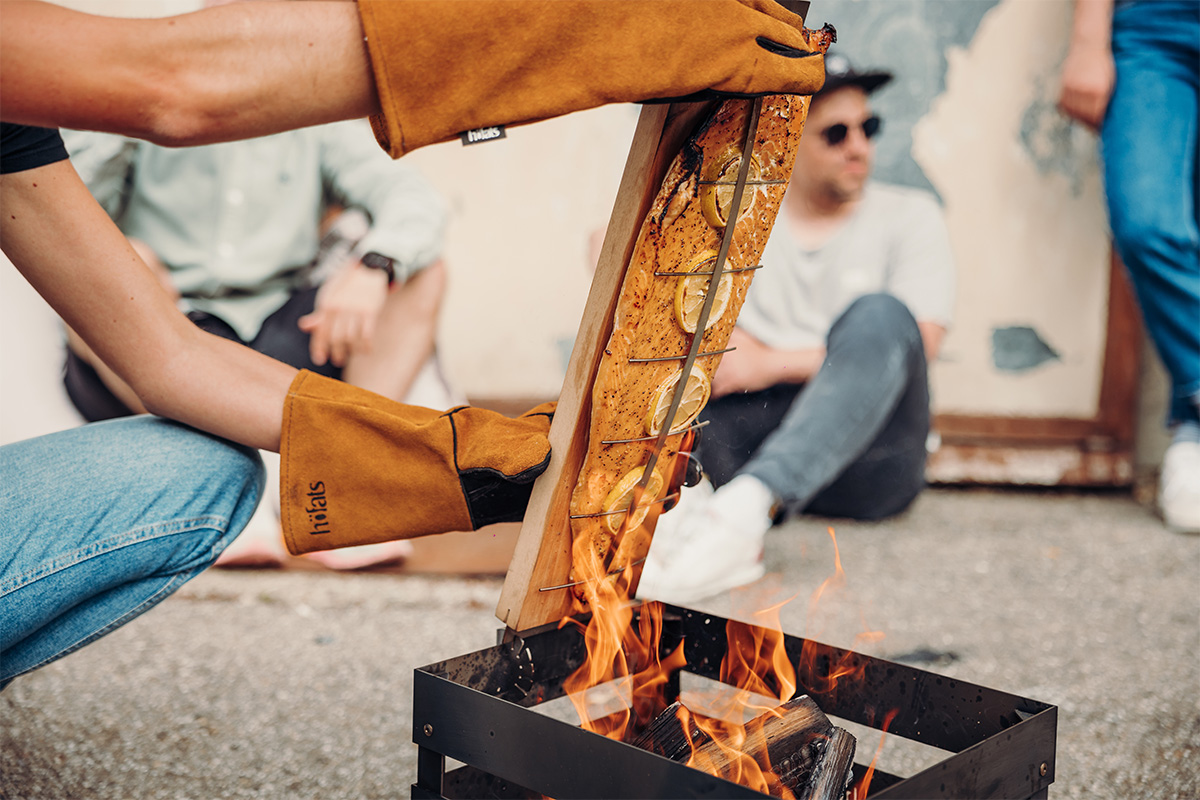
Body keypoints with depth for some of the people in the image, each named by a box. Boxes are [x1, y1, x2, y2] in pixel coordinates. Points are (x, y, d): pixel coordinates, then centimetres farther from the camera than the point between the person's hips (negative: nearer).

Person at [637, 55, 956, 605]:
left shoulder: (910, 216, 11)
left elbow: (916, 345, -5)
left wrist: (771, 363, -13)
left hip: (864, 460, -2)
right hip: (744, 444, 2)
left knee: (879, 315, -29)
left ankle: (746, 507, -47)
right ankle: (685, 493, -39)